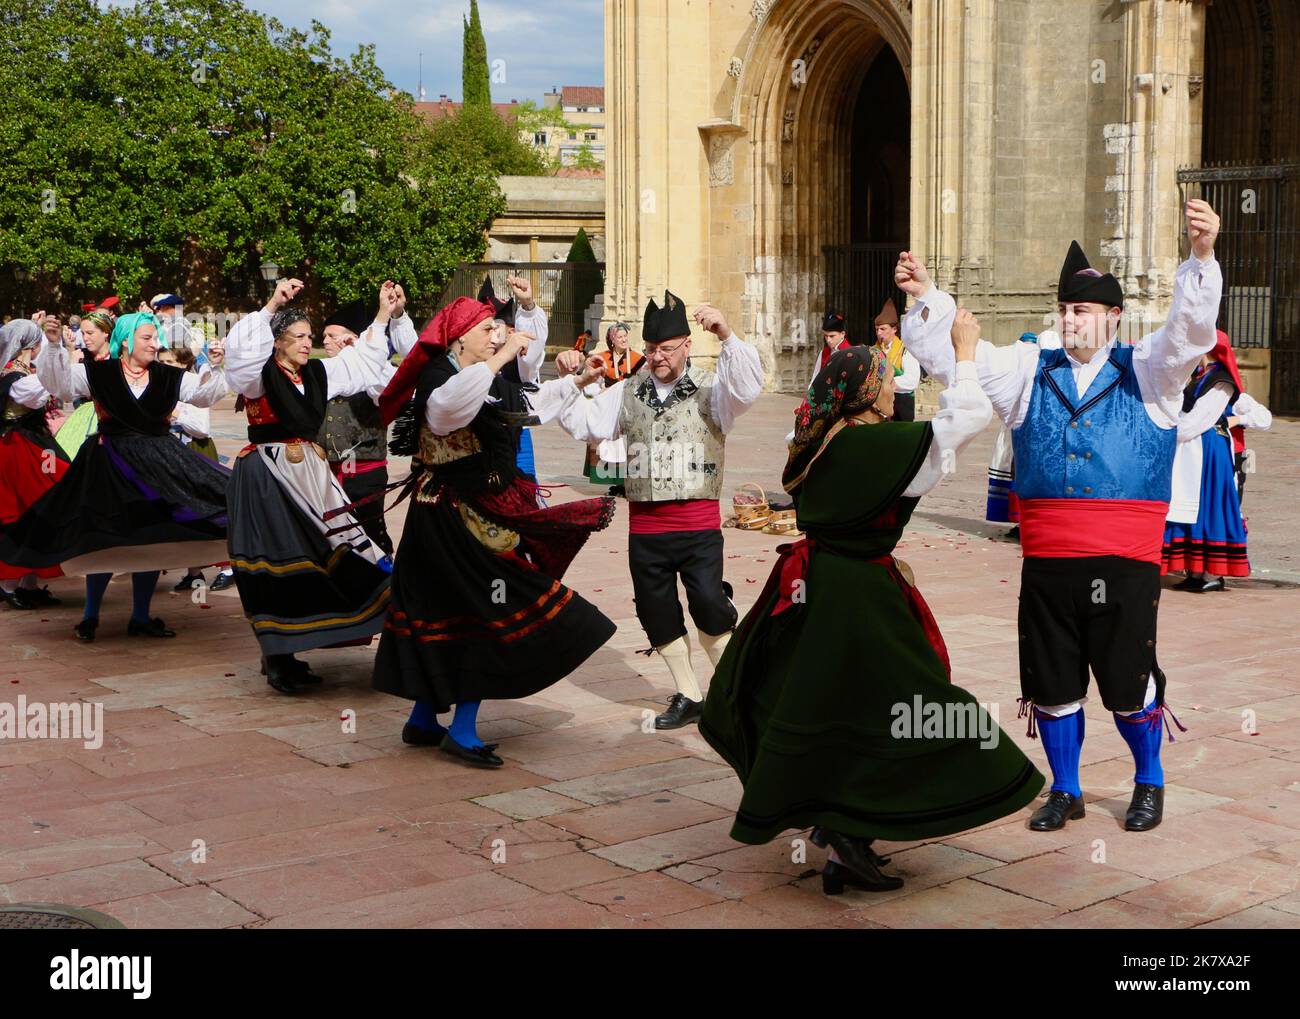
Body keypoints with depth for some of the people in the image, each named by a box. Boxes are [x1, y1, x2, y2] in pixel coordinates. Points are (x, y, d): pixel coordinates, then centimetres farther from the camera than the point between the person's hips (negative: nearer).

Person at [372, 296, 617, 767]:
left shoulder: (491, 384, 12)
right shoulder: (439, 377, -16)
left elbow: (529, 406, 30)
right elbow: (450, 403, -42)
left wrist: (573, 382, 30)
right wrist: (501, 357, -38)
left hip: (481, 511, 10)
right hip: (457, 515, -10)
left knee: (448, 613, 14)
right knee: (493, 613, -9)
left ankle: (423, 720, 24)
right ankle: (462, 730, -5)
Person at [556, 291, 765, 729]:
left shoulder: (710, 389, 0)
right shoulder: (628, 393, 12)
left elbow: (748, 387, -20)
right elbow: (583, 424, 12)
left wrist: (726, 336, -33)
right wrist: (575, 383, -5)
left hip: (699, 523, -4)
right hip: (645, 525, 4)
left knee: (709, 604, -16)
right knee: (657, 612, 9)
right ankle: (687, 696, 25)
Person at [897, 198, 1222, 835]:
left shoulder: (1146, 372, 5)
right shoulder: (1030, 372, 13)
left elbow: (1190, 329, -11)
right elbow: (954, 356, 8)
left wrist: (1202, 257, -27)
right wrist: (926, 299, -7)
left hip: (1125, 565, -3)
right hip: (1046, 563, 3)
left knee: (1128, 680, 5)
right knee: (1051, 682, 10)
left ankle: (1149, 783, 29)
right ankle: (1065, 790, 28)